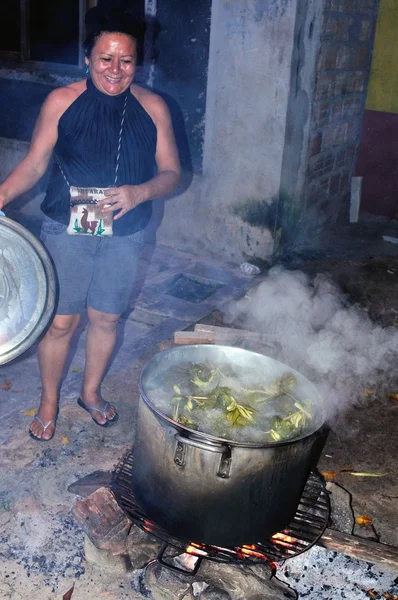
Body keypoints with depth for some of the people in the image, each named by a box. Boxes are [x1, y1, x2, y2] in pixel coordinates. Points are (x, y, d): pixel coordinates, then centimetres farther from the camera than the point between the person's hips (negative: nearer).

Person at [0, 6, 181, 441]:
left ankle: (91, 392, 39)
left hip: (124, 236, 2)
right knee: (60, 321, 5)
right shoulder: (61, 102, -7)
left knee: (106, 319, 15)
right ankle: (49, 401, 30)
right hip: (66, 231, -1)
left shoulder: (152, 108, -4)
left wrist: (139, 192, -21)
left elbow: (171, 173, -2)